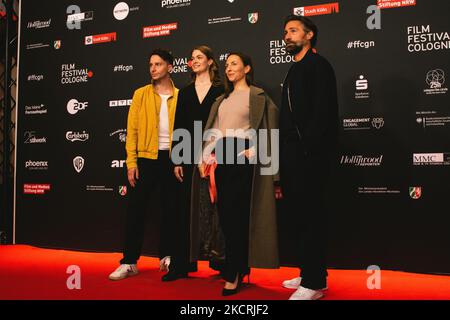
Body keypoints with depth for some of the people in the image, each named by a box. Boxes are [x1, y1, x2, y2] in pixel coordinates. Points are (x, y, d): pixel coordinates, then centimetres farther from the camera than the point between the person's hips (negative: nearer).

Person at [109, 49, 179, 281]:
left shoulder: (179, 96, 6)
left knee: (169, 209, 10)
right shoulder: (141, 94, 6)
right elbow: (132, 130, 1)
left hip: (171, 159, 1)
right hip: (146, 158, 0)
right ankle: (129, 262, 8)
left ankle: (166, 256, 25)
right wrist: (131, 162, -7)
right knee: (136, 209, 0)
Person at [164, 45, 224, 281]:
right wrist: (176, 161, 2)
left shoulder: (220, 91, 2)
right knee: (184, 210, 2)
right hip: (188, 157, 4)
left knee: (212, 210, 2)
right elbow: (178, 128, 9)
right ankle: (180, 264, 8)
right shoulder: (185, 92, 13)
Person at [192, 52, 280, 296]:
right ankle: (240, 266, 18)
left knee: (236, 213, -8)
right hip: (220, 156, 6)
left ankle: (233, 274, 0)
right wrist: (204, 156, 6)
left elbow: (267, 126, -3)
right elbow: (213, 131, 15)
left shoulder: (257, 96, 3)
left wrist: (255, 149, -15)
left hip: (241, 155, -6)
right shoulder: (223, 99, 20)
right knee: (224, 212, 5)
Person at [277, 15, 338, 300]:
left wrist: (308, 148, -22)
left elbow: (323, 112, -16)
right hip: (293, 154, 9)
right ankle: (308, 273, 23)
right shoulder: (294, 71, 22)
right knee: (297, 213, 12)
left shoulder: (318, 65, -4)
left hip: (310, 154, -9)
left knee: (310, 215, -5)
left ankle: (314, 283, 4)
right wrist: (285, 156, 14)